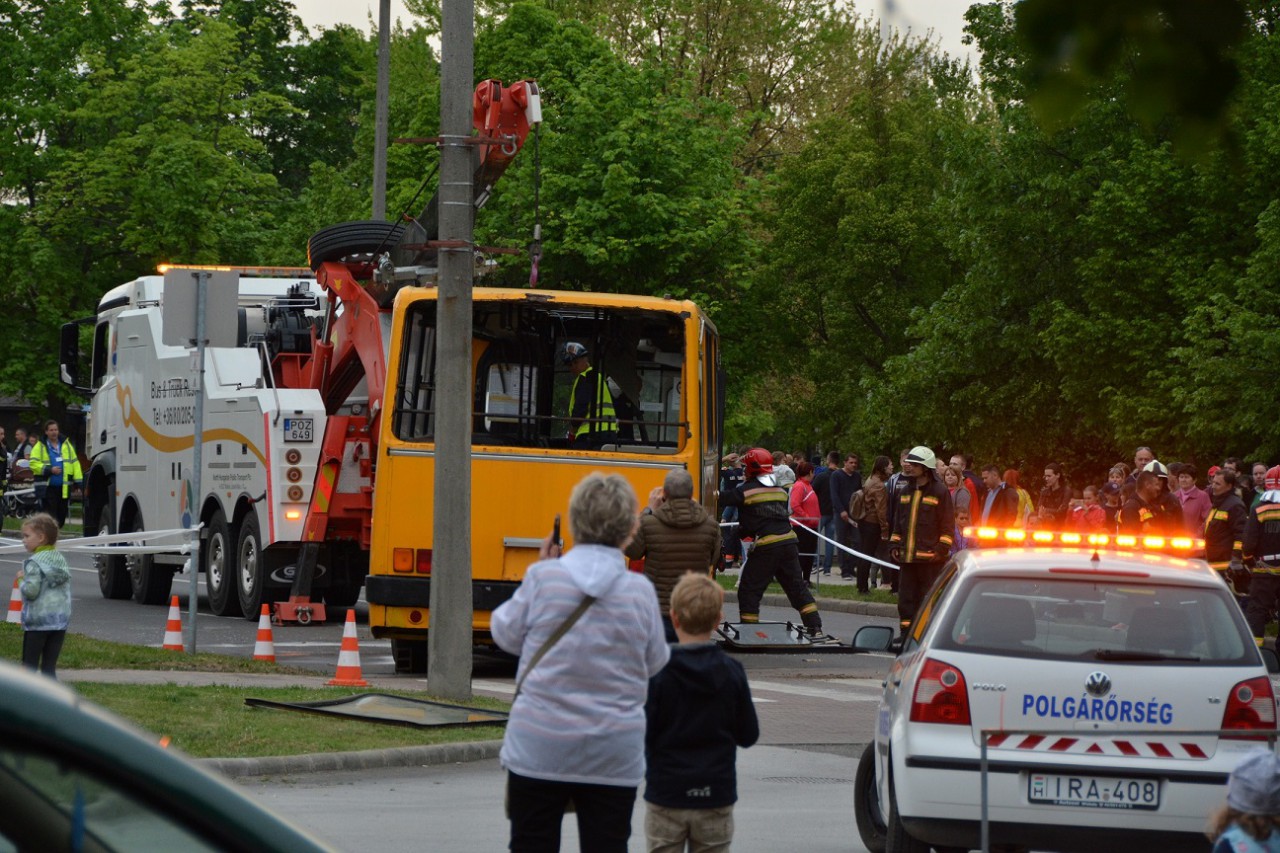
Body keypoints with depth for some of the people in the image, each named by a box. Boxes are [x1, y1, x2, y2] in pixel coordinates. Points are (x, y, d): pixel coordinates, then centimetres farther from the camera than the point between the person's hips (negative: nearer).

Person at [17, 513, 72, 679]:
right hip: (60, 620, 6)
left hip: (37, 621, -6)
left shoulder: (34, 563, -13)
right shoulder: (61, 560, 10)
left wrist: (21, 580, -2)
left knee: (29, 666, 3)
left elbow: (31, 591, -20)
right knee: (49, 667, 7)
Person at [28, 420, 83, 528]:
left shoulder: (66, 445, 12)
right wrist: (49, 470, -17)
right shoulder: (40, 447, 2)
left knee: (61, 515, 9)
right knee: (50, 515, -8)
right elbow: (34, 464, -6)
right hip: (48, 487, -4)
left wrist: (78, 482, 3)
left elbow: (74, 463, 11)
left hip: (64, 487, 4)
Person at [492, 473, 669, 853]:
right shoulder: (640, 590, -7)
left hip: (539, 747, 0)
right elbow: (655, 664, 3)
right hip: (613, 756, 0)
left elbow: (506, 634, 4)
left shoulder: (543, 577, -10)